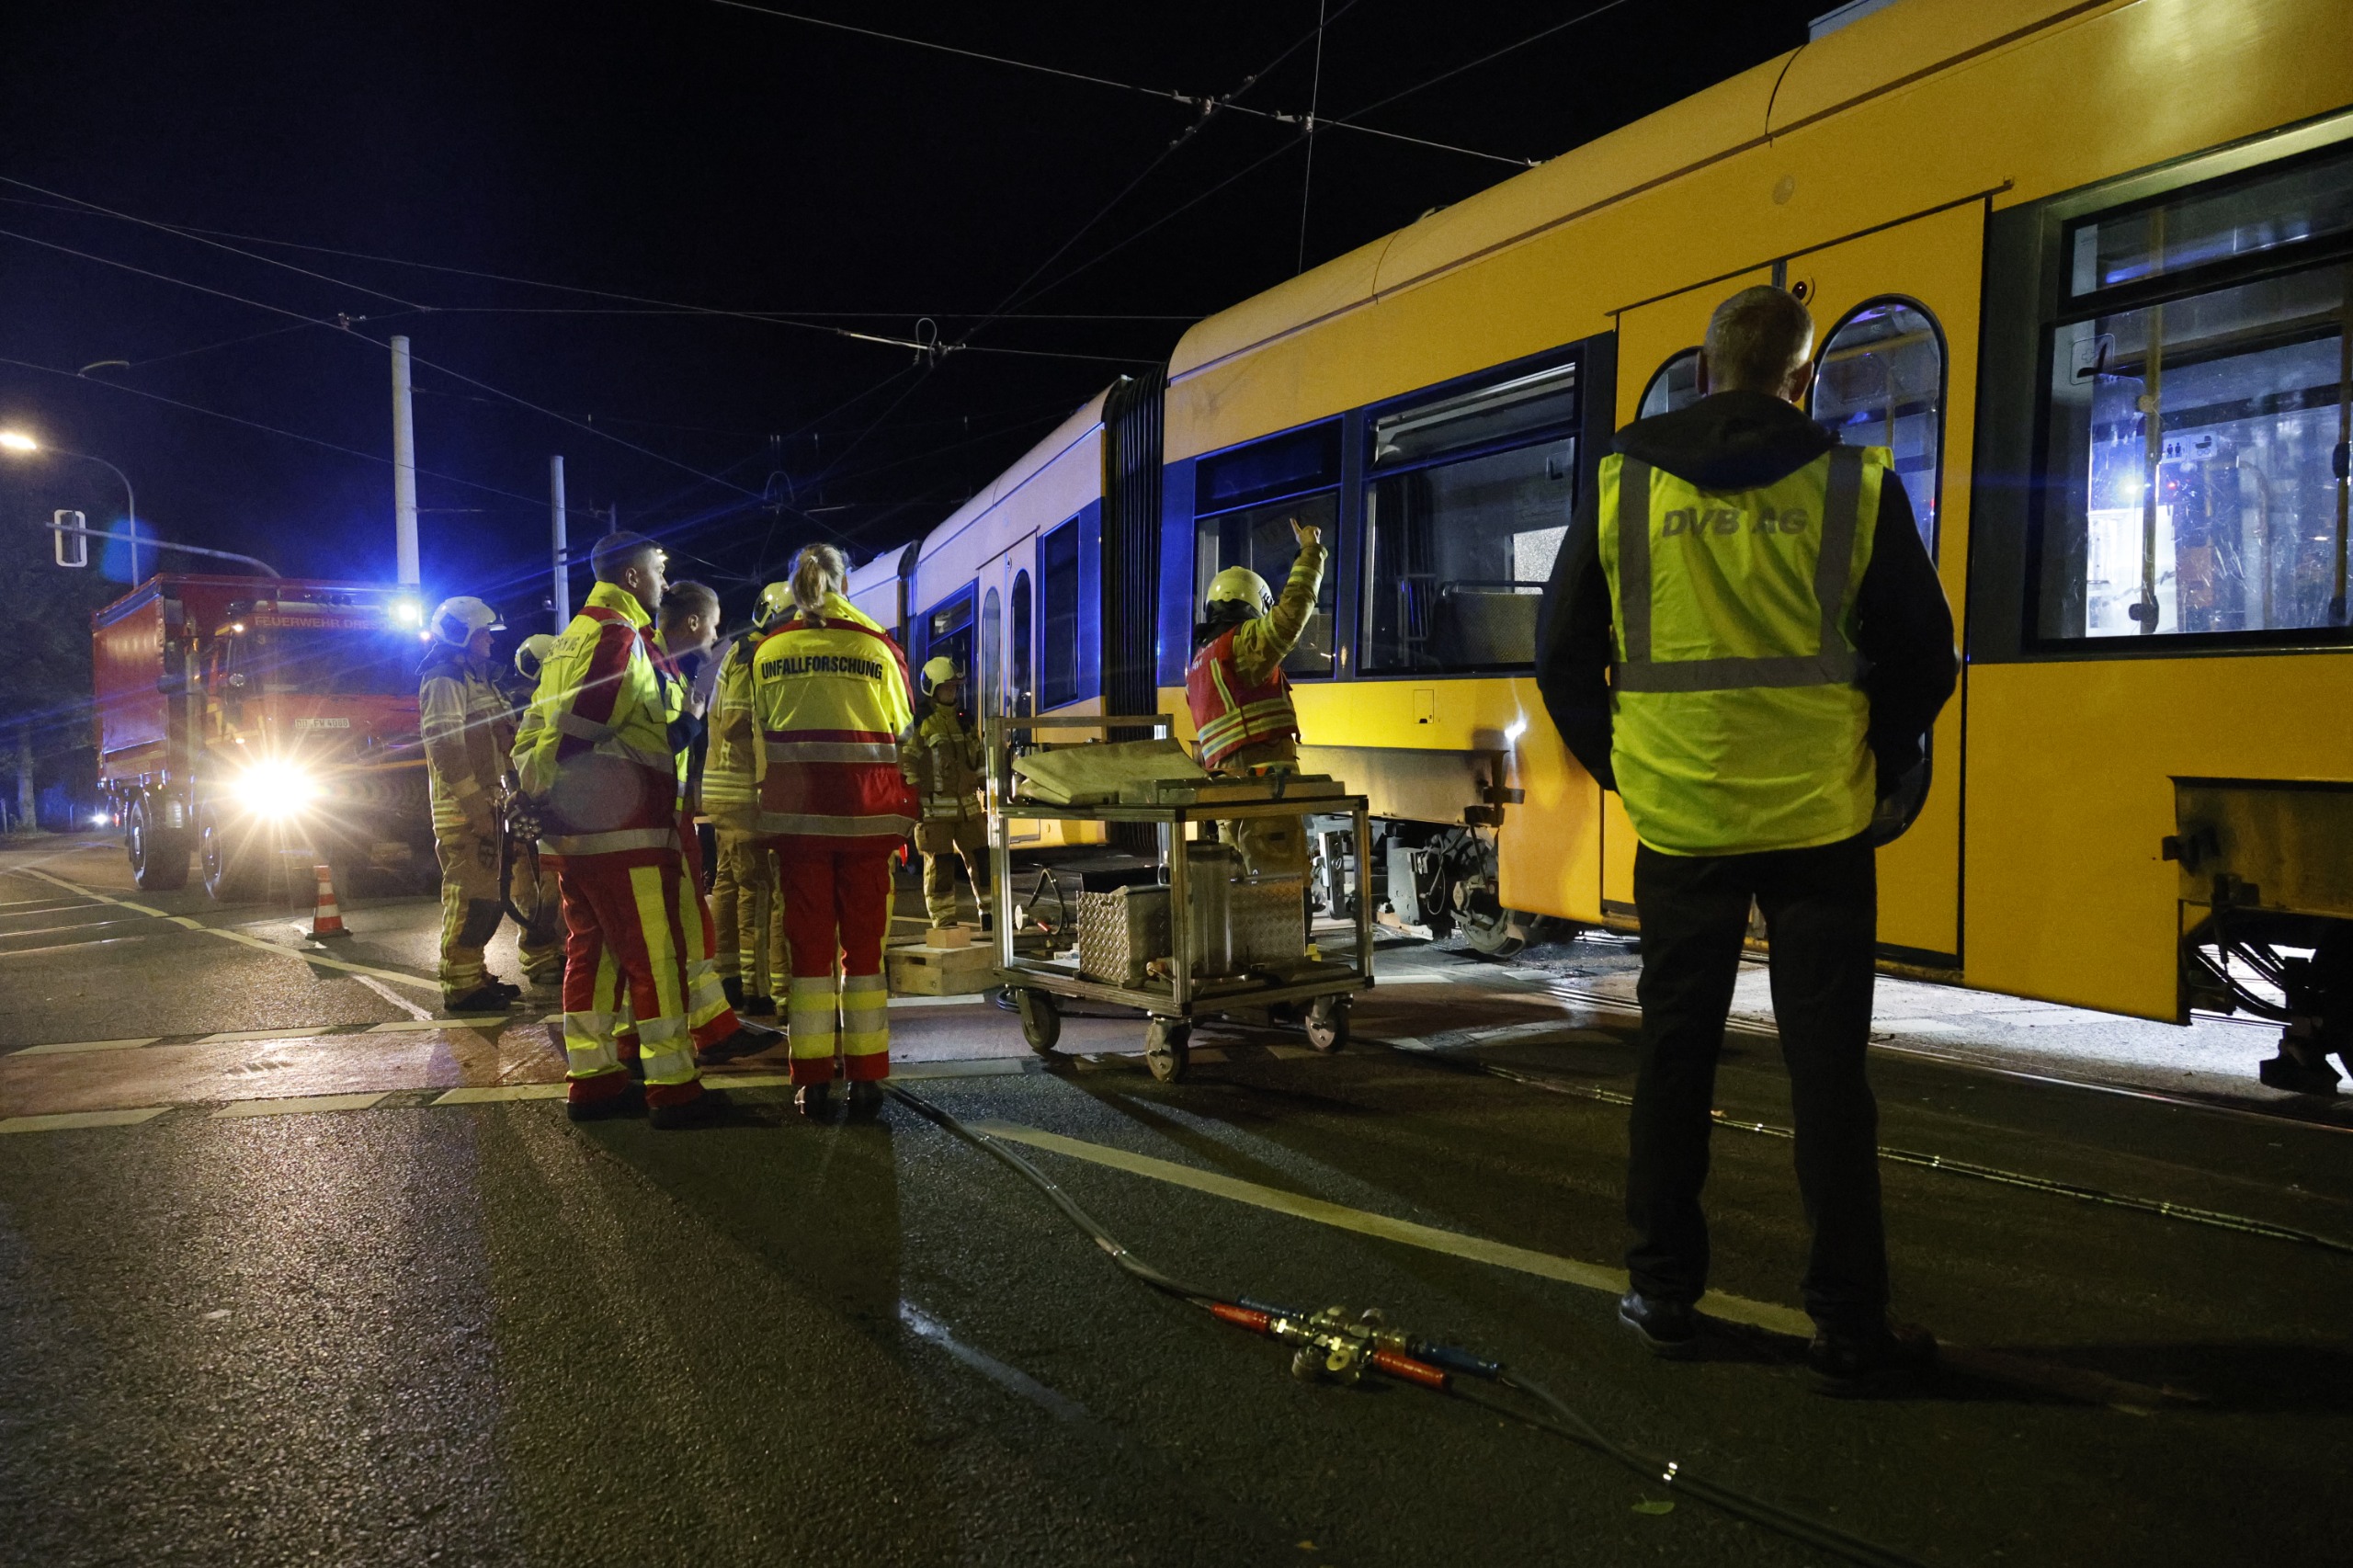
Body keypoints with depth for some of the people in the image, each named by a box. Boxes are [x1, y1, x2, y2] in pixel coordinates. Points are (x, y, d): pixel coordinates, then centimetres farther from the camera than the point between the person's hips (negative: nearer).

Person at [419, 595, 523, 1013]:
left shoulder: (472, 677, 21)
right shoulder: (445, 678, -10)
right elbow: (445, 746, -19)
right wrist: (477, 808, -22)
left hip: (481, 807, 10)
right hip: (463, 809, -10)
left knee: (482, 894, 14)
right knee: (470, 895, -9)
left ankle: (473, 976, 23)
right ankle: (460, 987, -4)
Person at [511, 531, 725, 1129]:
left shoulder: (572, 637, 21)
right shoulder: (619, 634, -10)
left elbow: (535, 728, 20)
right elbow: (583, 725, -20)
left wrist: (540, 786, 18)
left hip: (569, 833, 10)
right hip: (623, 831, -10)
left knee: (591, 952, 13)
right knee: (654, 956, -5)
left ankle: (591, 1080, 19)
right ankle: (673, 1087, -2)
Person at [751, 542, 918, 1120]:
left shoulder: (768, 653, 4)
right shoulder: (878, 648, -1)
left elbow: (760, 740, 9)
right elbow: (902, 734, 5)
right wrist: (904, 810, 17)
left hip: (796, 812, 1)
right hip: (866, 812, -1)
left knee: (809, 943, 7)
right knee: (864, 944, 6)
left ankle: (812, 1079, 9)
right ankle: (865, 1078, 8)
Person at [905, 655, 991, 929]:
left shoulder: (964, 722, 13)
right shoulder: (919, 724, -7)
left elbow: (978, 761, 21)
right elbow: (906, 765, -12)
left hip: (967, 805, 6)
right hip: (934, 808, -6)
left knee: (982, 858, 6)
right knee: (940, 867, -2)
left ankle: (990, 917, 16)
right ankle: (944, 925, 6)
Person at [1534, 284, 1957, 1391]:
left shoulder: (1619, 487, 0)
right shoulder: (1855, 488, -3)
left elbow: (1563, 657, 4)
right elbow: (1923, 659, 1)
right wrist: (1868, 772, 14)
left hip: (1677, 824, 1)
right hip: (1818, 822, -1)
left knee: (1674, 1053, 12)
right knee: (1826, 1070, 6)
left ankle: (1662, 1296, 21)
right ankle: (1850, 1328, 14)